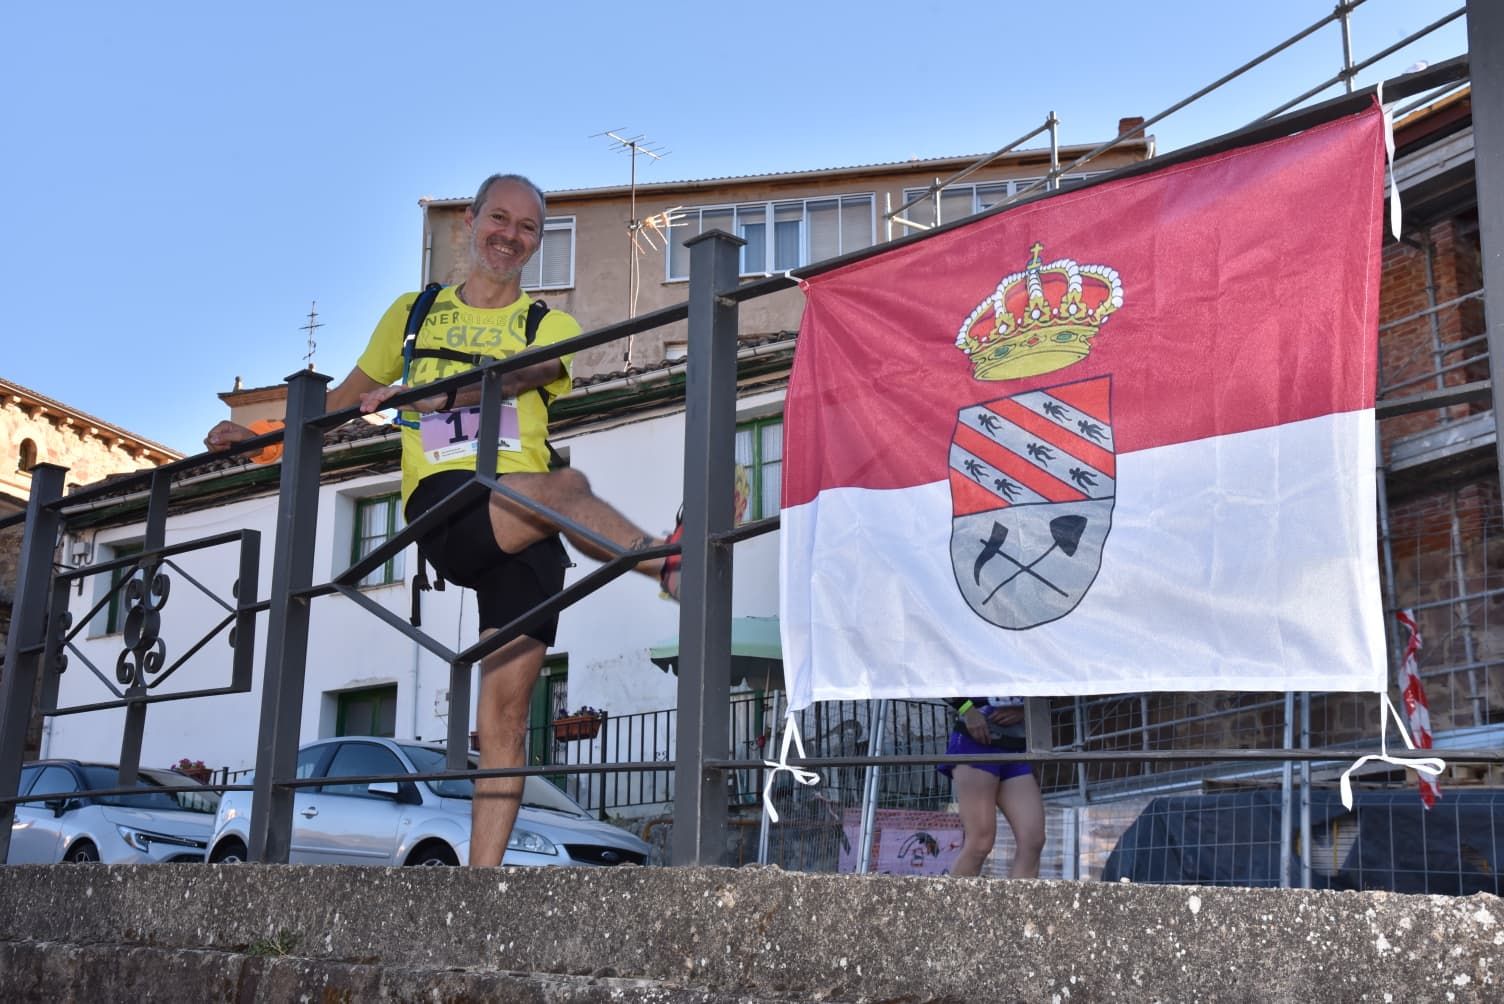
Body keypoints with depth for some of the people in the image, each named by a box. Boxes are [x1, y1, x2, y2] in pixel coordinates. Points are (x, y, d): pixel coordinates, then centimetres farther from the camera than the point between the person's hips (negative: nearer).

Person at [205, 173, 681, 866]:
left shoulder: (551, 328, 18)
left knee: (504, 717, -8)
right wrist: (264, 436, 36)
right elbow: (348, 396, 36)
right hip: (442, 501, -1)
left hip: (524, 526, 1)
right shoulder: (414, 313, 24)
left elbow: (509, 378, -5)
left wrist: (419, 394, -21)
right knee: (565, 485, -35)